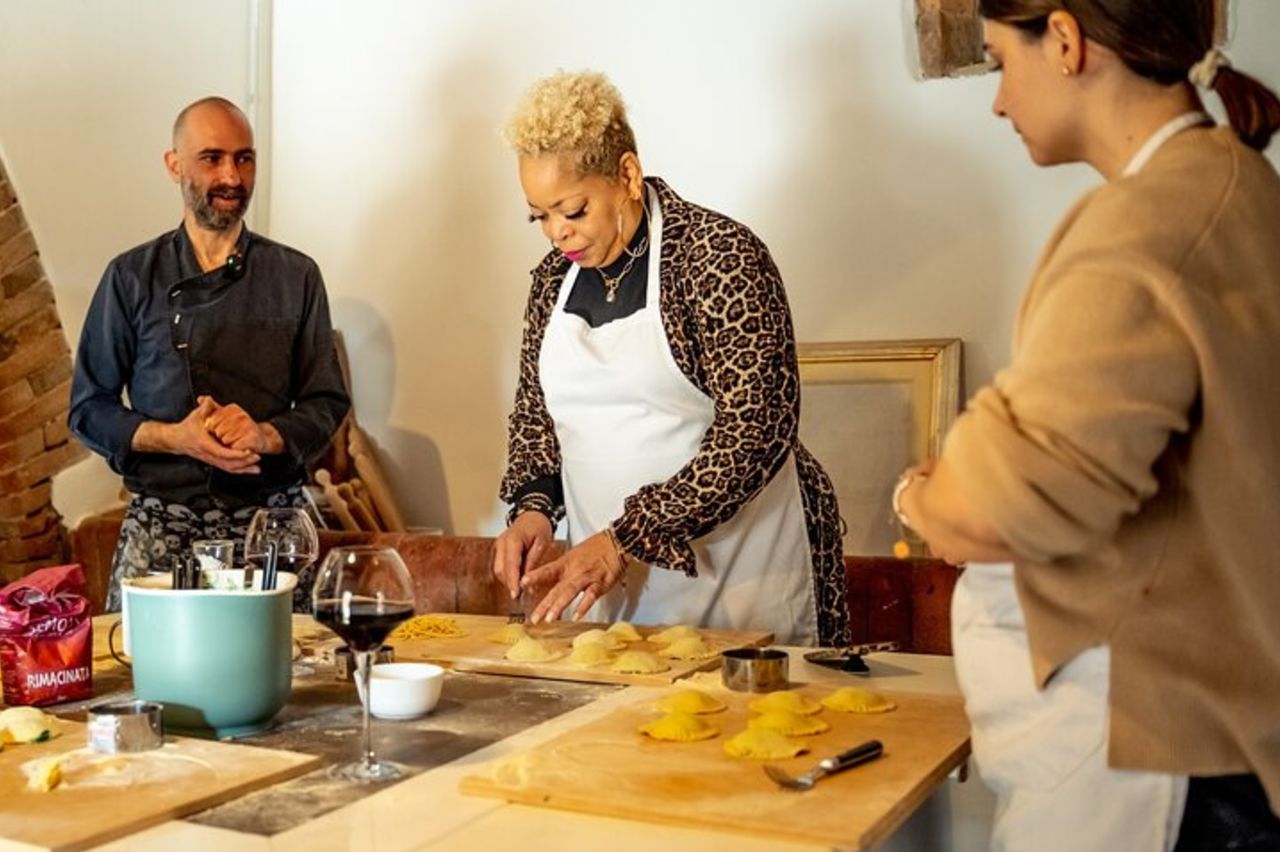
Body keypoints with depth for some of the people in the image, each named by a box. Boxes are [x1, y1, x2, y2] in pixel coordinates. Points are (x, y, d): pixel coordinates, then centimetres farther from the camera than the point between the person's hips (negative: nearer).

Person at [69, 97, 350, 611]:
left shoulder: (295, 276, 8)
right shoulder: (132, 278, 6)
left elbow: (327, 404, 8)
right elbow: (88, 409, 6)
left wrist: (264, 435, -13)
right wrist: (174, 437, -11)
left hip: (271, 523, 0)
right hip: (159, 528, 0)